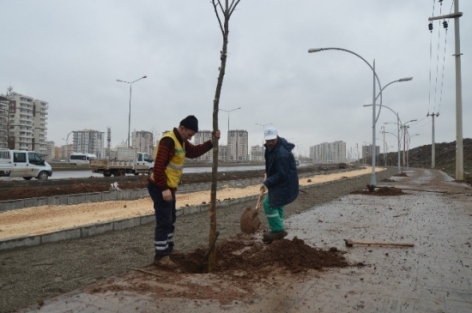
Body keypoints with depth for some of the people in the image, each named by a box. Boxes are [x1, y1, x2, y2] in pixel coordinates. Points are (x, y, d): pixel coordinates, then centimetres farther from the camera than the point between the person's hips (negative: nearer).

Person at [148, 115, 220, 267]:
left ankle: (167, 250, 33)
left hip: (169, 187, 10)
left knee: (170, 221, 19)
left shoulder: (181, 141, 13)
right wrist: (164, 189, -27)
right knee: (164, 222, -5)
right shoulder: (168, 140, -20)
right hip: (160, 188, -10)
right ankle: (161, 256, 4)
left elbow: (194, 152, 15)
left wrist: (212, 142, 2)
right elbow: (159, 166, -26)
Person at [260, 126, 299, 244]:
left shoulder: (282, 154, -29)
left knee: (268, 204, -12)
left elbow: (281, 175, -26)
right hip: (278, 182, 10)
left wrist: (267, 183, -25)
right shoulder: (270, 147, 2)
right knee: (277, 205, 15)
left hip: (285, 184, -10)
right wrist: (268, 173, 11)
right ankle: (278, 231, 26)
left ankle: (278, 230, -2)